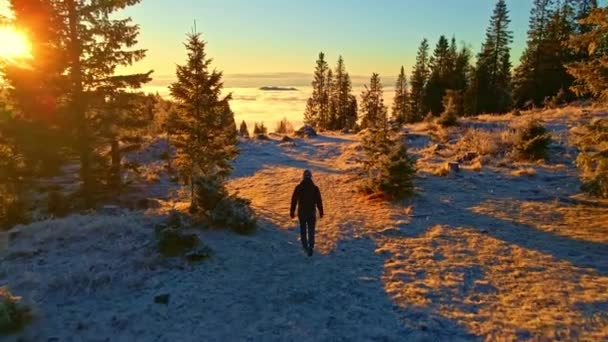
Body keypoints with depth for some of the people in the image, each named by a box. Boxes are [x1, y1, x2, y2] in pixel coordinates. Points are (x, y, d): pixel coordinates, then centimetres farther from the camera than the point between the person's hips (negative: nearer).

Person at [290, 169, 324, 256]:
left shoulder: (298, 188, -7)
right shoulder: (315, 188, -8)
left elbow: (294, 200, -4)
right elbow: (319, 201, -5)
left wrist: (292, 212, 6)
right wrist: (321, 212, 7)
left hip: (301, 212, 1)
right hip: (312, 212, -1)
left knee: (303, 230, 18)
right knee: (311, 231, 5)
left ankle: (305, 247, 27)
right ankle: (310, 248, -8)